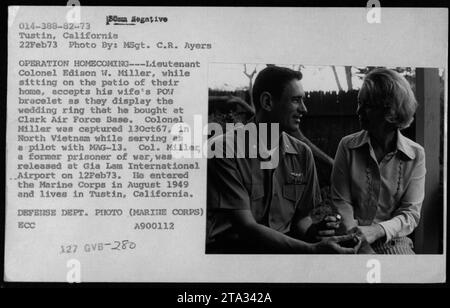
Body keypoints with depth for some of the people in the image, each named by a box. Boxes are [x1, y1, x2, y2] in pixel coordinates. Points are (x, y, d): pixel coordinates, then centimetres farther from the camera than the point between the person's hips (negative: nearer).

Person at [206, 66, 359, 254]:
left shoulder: (302, 154, 5)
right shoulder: (222, 150, -13)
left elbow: (301, 217, 11)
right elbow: (246, 228, -18)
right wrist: (313, 249, -25)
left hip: (284, 246, 5)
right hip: (230, 248, -5)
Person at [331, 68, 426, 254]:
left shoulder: (416, 155, 0)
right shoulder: (348, 146, 1)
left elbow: (411, 213, -3)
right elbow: (341, 202, 0)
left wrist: (377, 230, -20)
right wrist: (355, 235, -17)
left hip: (394, 243, 1)